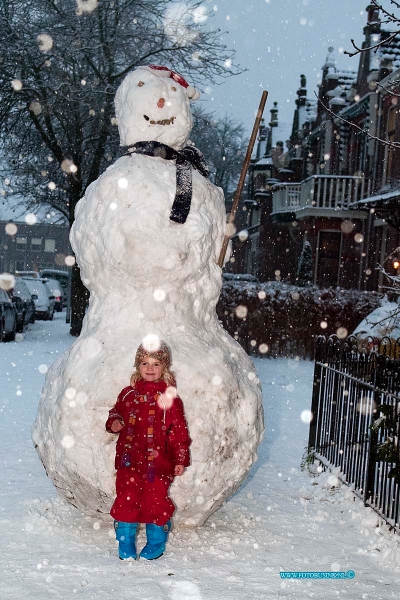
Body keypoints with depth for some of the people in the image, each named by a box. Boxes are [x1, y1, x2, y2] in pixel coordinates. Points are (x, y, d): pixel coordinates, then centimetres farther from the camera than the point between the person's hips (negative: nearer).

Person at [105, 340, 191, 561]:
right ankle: (126, 546, 18)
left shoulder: (169, 397, 0)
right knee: (126, 500, 3)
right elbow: (116, 413, 21)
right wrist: (114, 423, -3)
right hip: (129, 460, 3)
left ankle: (156, 544, 21)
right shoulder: (129, 394, 8)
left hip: (158, 461, -2)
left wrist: (181, 459, -1)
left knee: (156, 501, 0)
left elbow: (179, 429, 1)